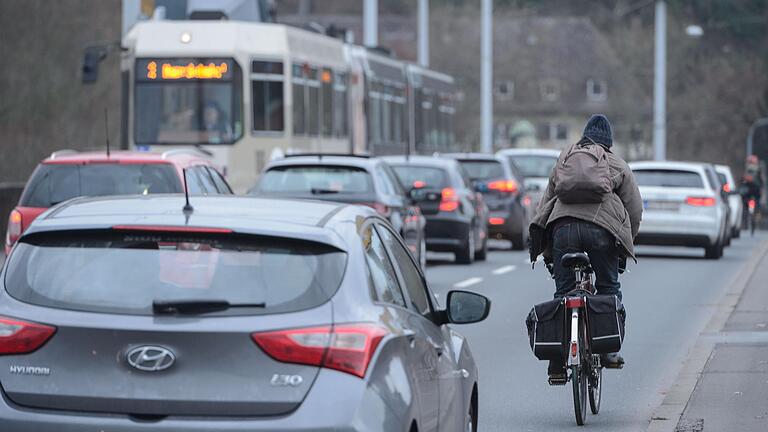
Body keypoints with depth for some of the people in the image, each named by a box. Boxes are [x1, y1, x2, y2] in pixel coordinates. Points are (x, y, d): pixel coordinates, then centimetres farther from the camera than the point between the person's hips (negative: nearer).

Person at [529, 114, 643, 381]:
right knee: (609, 289, 16)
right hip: (602, 227, -2)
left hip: (563, 226, 2)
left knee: (563, 294, 5)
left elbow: (547, 199, 26)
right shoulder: (618, 165, 19)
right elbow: (635, 208, 15)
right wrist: (625, 246, 26)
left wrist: (546, 251, 29)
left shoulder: (565, 160, 26)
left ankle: (557, 362, 1)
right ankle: (609, 350, 11)